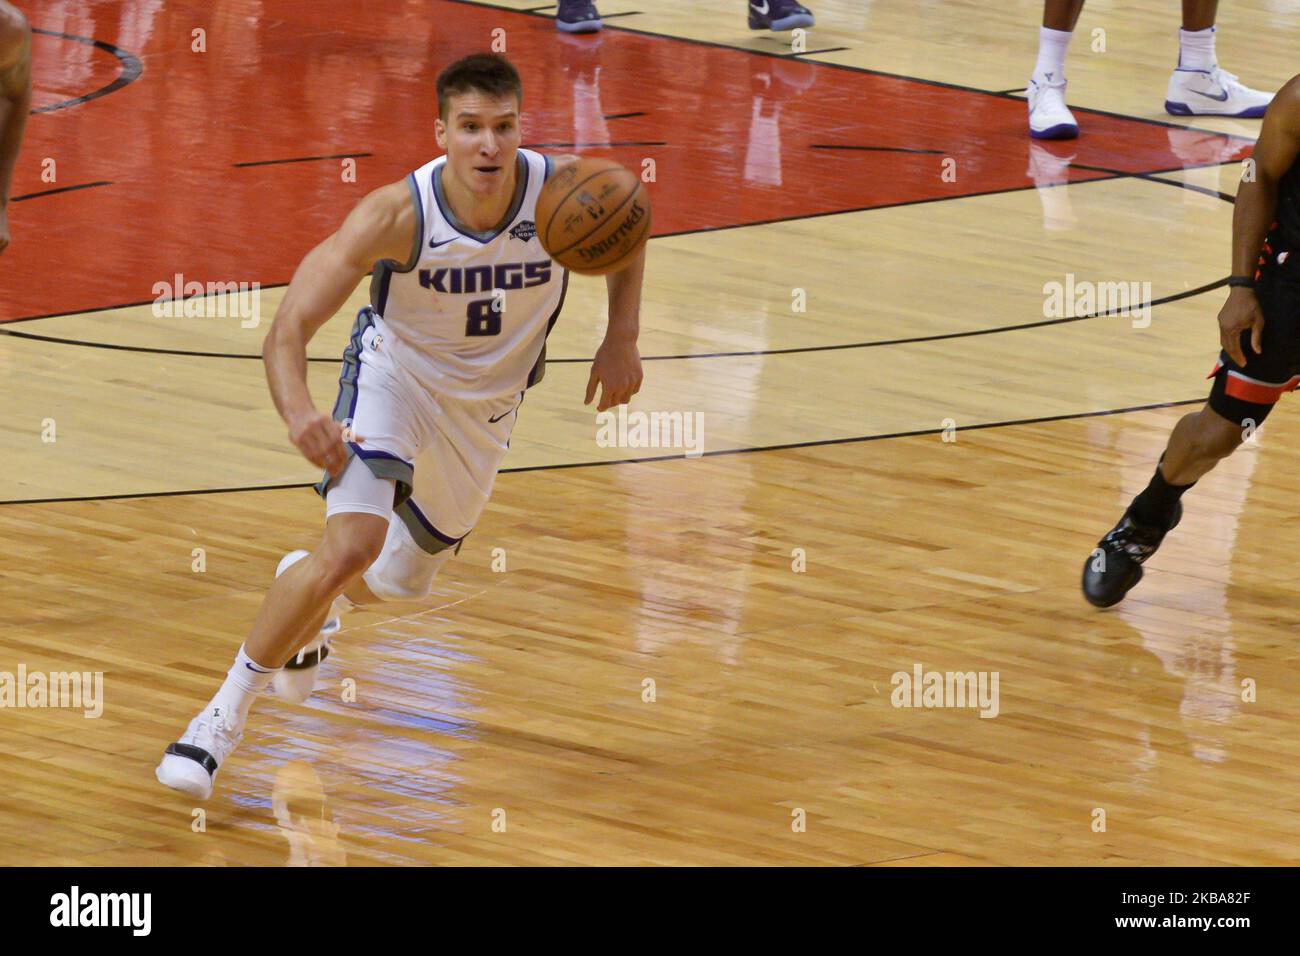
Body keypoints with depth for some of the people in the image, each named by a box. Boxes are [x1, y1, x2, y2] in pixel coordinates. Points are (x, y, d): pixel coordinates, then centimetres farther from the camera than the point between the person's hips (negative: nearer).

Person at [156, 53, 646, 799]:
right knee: (354, 543, -28)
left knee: (400, 584, 17)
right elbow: (292, 324, -34)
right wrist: (298, 409, -54)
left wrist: (622, 339, -9)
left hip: (485, 406, 4)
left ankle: (313, 593, 55)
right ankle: (227, 711, -13)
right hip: (395, 375, -4)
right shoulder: (397, 216, -32)